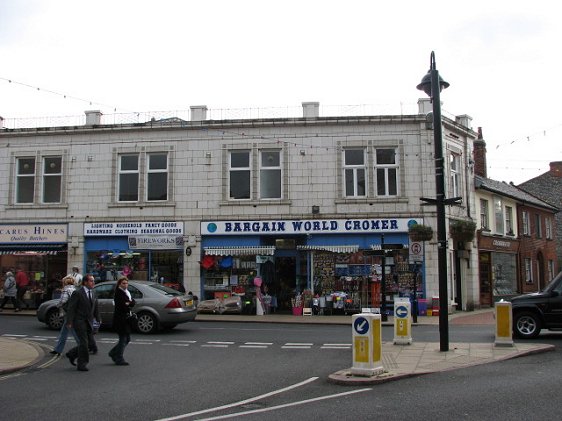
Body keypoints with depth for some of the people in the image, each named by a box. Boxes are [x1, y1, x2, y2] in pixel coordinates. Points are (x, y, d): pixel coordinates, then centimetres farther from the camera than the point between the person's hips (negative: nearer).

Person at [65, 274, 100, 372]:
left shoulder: (93, 293, 13)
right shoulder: (78, 293, -9)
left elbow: (95, 308, 18)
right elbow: (71, 308, -11)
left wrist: (98, 320, 10)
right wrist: (69, 322, -17)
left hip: (89, 322, 7)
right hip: (79, 321, -7)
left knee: (84, 343, 9)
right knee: (83, 342, -8)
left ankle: (71, 354, 32)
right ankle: (82, 364, 3)